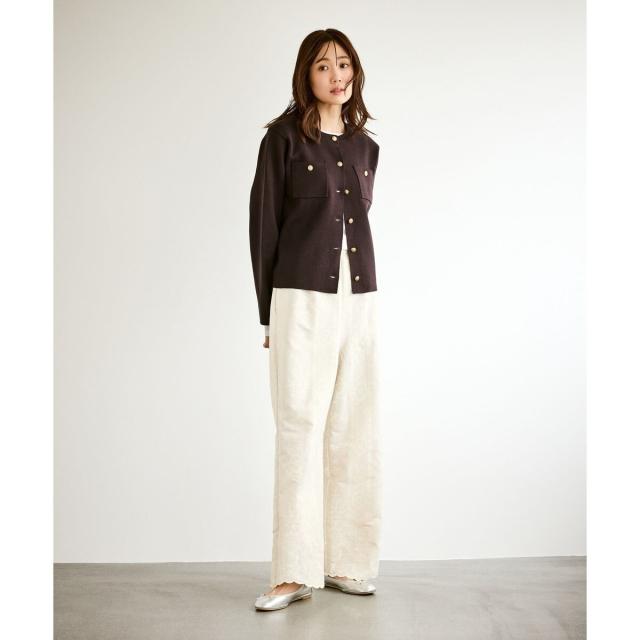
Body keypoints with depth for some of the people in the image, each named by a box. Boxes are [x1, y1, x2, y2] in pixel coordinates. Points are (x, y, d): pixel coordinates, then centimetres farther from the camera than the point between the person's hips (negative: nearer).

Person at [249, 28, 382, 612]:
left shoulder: (366, 147, 14)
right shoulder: (285, 137, -1)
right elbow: (263, 223, -1)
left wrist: (361, 290, 13)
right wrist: (267, 311, -3)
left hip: (360, 299, 5)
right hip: (302, 298, -5)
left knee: (354, 431, 6)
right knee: (301, 428, -5)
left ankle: (346, 561, 17)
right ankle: (296, 571, 2)